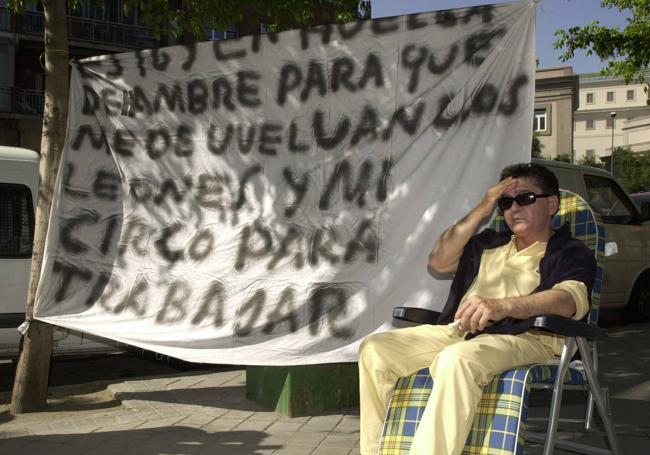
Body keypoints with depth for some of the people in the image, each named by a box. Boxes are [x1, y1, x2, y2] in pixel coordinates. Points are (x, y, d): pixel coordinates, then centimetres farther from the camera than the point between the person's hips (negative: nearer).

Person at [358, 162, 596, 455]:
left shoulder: (571, 253, 9)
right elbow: (438, 262, 18)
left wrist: (501, 306, -31)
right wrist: (481, 211, 11)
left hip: (521, 337, -6)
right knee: (374, 349, -12)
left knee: (457, 359, -39)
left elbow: (570, 300, -12)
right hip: (457, 331, 7)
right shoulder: (489, 242, 30)